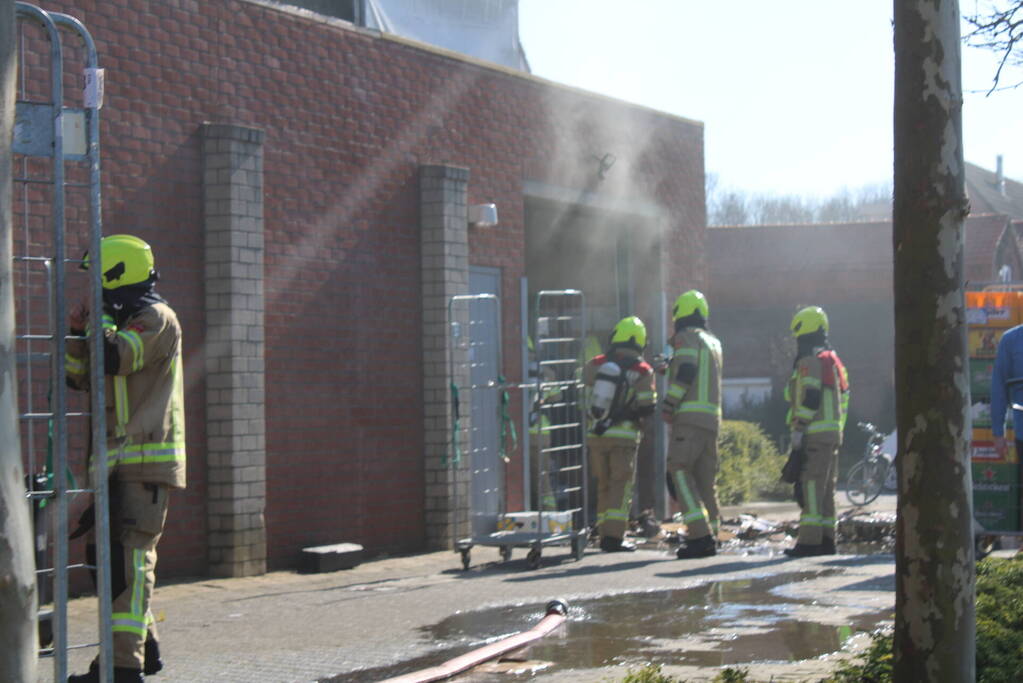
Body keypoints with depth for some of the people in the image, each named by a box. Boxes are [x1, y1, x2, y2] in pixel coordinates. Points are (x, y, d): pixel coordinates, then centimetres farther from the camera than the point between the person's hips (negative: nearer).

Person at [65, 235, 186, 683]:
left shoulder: (157, 318, -7)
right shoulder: (125, 324, 21)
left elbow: (112, 358, -22)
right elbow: (78, 376, 19)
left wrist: (102, 321, -5)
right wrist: (79, 332, 4)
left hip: (146, 459, -9)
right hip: (119, 461, 9)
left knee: (132, 555, -15)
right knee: (115, 556, 12)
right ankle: (144, 646, 23)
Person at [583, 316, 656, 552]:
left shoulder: (596, 364, 2)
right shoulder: (642, 371, -5)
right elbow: (647, 407, -10)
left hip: (596, 435, 4)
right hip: (623, 436, -4)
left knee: (604, 486, 14)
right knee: (621, 487, 0)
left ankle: (605, 535, 15)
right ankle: (614, 537, -10)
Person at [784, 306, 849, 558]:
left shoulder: (810, 361, -10)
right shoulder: (834, 360, 21)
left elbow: (809, 398, -19)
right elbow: (843, 397, 22)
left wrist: (798, 431, -18)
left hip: (815, 434, -10)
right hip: (833, 433, 10)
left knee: (811, 486, -11)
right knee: (826, 488, 12)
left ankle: (809, 541, -14)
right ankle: (826, 539, 15)